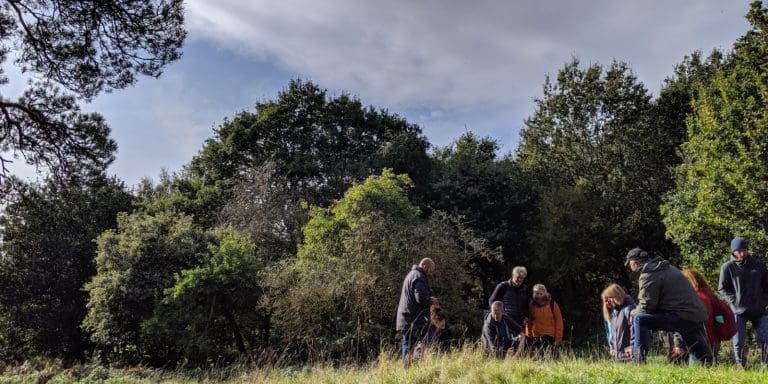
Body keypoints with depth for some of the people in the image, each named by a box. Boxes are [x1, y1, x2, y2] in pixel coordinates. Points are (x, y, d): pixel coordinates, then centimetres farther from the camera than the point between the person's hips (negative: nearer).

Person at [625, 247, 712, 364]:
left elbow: (646, 306, -13)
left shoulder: (648, 276, -10)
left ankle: (638, 360, -11)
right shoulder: (667, 267, 20)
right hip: (698, 316, 10)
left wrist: (633, 312, 8)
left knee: (639, 319, -12)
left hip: (683, 317, -9)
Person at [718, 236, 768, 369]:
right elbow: (722, 288, 1)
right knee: (739, 342, 2)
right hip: (739, 310, -2)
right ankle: (741, 366, 16)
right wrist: (734, 301, -9)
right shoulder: (727, 267, -3)